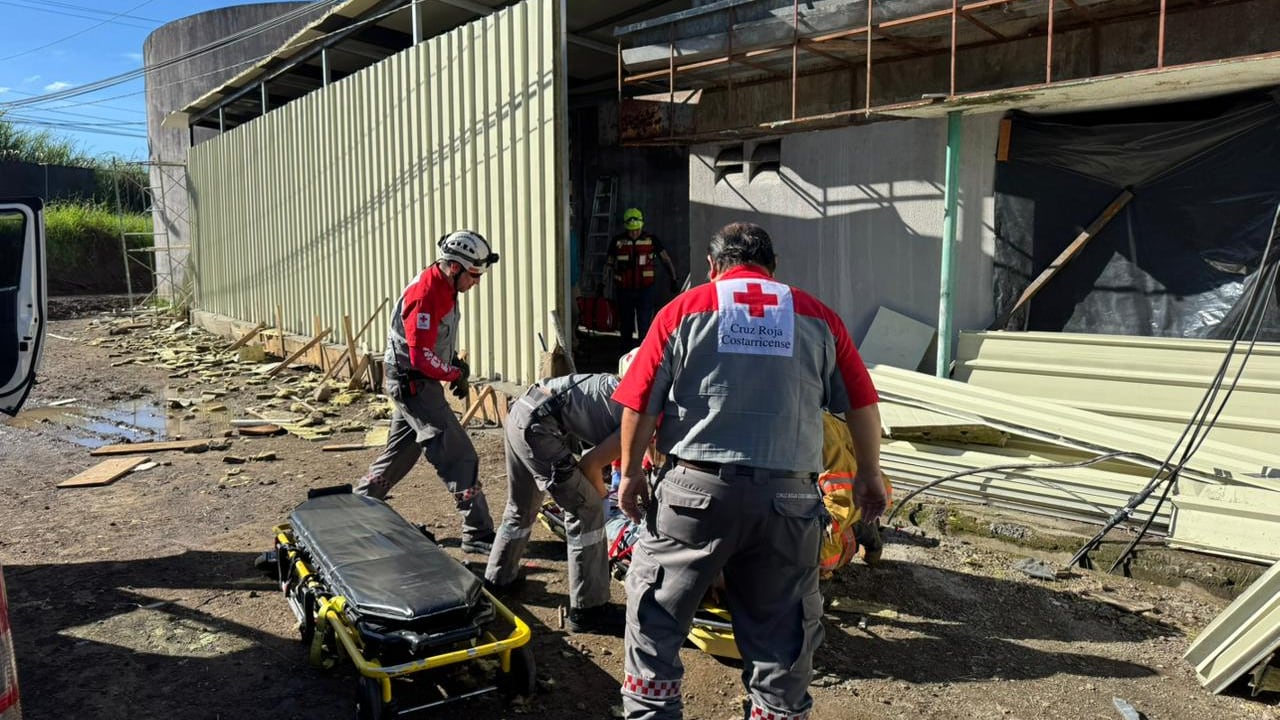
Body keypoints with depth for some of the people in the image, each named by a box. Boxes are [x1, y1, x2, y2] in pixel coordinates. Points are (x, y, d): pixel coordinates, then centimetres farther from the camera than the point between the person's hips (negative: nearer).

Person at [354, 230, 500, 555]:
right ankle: (478, 534, -4)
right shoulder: (425, 294, -23)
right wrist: (456, 374, -11)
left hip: (415, 384, 10)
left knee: (399, 453, 22)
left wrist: (455, 364, 4)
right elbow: (422, 358, -26)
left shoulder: (443, 287, 7)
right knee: (461, 457, -10)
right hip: (414, 384, -10)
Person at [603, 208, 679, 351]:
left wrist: (673, 280, 2)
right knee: (625, 325, 12)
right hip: (624, 290, 2)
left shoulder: (651, 240, 0)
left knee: (646, 327, -7)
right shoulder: (617, 242, 2)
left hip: (645, 289, -2)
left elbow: (666, 260, 6)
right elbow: (609, 263, 10)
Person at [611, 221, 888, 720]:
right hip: (787, 496, 2)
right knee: (780, 630, 15)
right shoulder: (818, 317, 8)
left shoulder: (684, 310, 2)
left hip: (698, 488, -1)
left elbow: (639, 404, -1)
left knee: (655, 612, 16)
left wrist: (631, 473, 10)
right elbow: (862, 405, 8)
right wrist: (868, 475, 21)